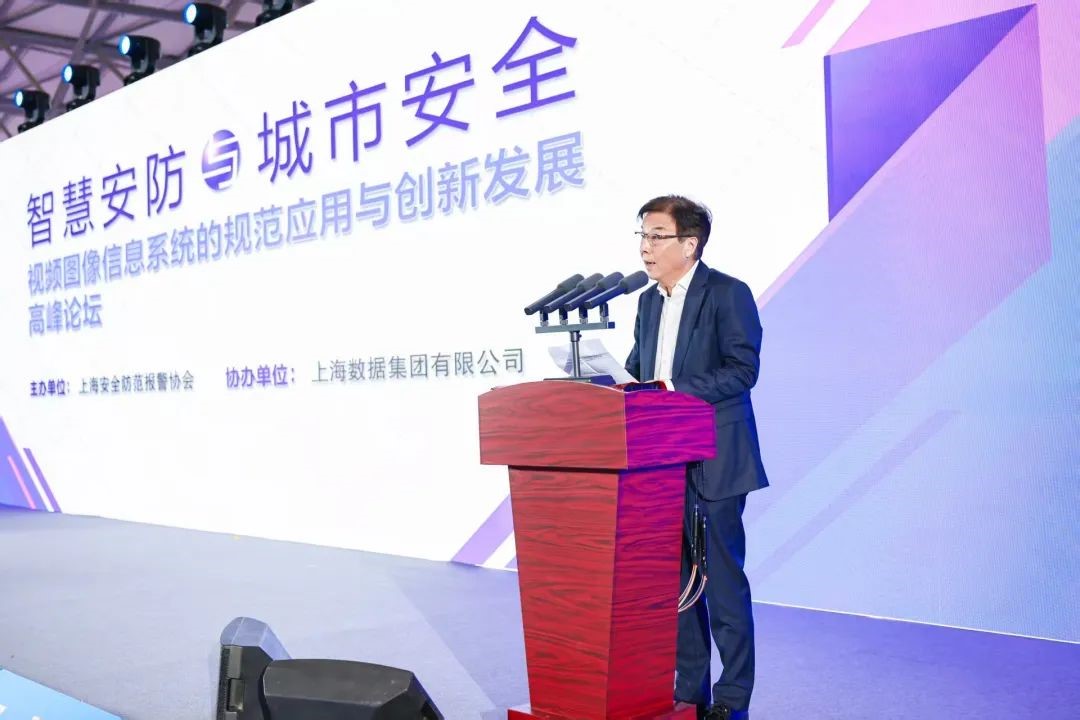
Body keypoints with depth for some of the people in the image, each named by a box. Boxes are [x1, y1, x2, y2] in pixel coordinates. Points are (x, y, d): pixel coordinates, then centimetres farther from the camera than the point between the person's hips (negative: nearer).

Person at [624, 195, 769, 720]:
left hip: (714, 464, -7)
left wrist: (673, 390, -23)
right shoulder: (649, 302, 15)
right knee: (676, 578, 12)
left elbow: (742, 370, -16)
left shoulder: (728, 294, -7)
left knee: (723, 578, 0)